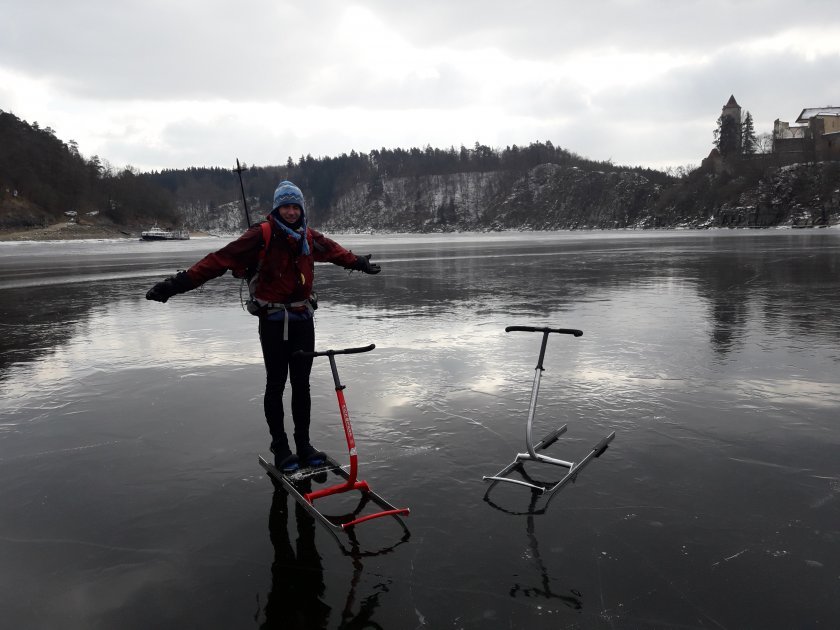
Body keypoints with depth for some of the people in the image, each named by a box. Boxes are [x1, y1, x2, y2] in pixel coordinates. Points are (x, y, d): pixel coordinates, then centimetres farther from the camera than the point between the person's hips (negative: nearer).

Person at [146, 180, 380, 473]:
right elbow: (220, 260, -20)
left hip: (303, 319, 5)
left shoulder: (309, 237, 4)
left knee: (302, 384, 10)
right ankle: (280, 448, 17)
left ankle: (303, 445, 21)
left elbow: (336, 251, 24)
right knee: (276, 385, 4)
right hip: (273, 322, -5)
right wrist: (179, 283, -28)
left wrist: (360, 263, 38)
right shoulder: (261, 235, -13)